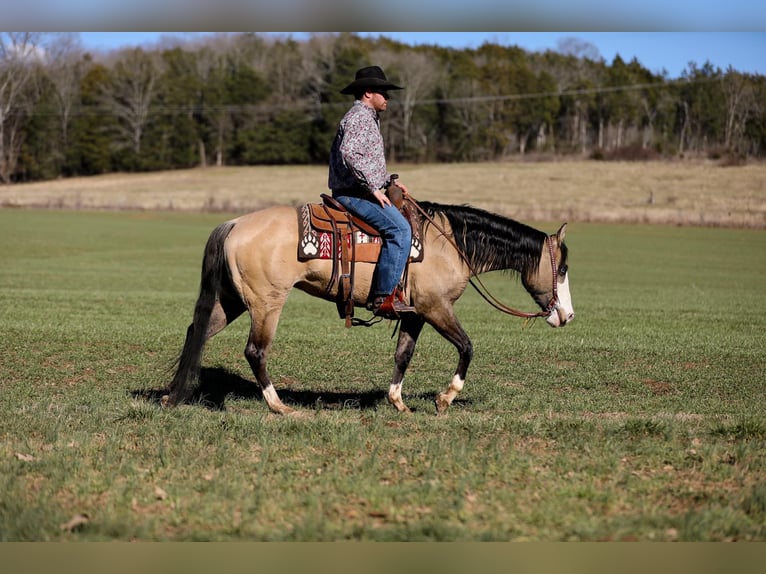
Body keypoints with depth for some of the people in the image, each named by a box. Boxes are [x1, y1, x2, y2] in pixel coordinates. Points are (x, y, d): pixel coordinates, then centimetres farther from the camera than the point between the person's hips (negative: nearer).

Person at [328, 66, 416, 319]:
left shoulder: (369, 118, 23)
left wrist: (389, 180, 17)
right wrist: (374, 188, -24)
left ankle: (390, 287, 12)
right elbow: (349, 154, -28)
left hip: (360, 191, 11)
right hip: (354, 193, -11)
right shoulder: (359, 117, -12)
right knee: (399, 228, -23)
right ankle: (384, 297, -25)